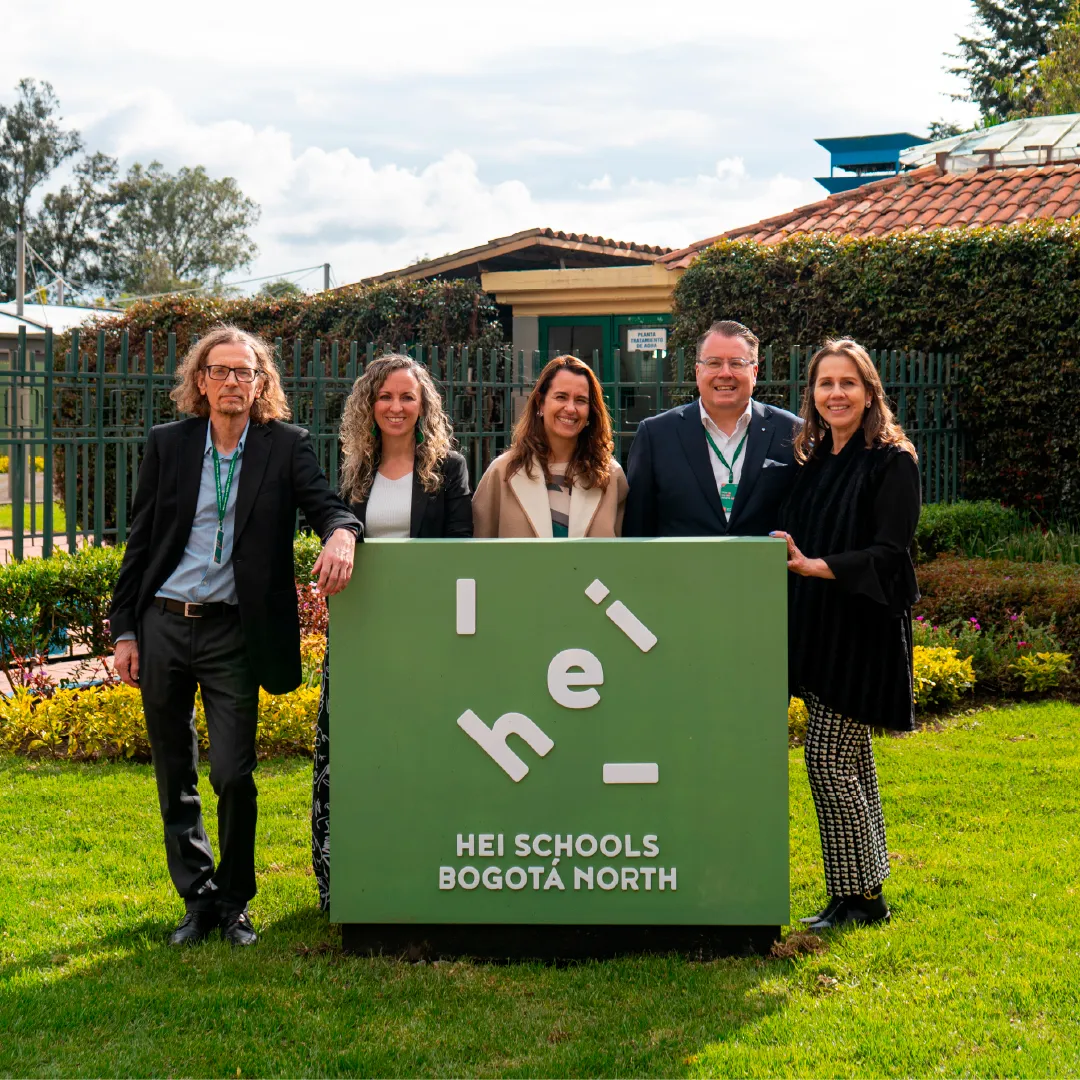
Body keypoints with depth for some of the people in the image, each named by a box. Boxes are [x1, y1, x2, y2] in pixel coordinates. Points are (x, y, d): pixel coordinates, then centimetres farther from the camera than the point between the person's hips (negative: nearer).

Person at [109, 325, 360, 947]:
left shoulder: (286, 446, 2)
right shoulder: (168, 445, 7)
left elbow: (325, 504, -8)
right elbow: (140, 541, 9)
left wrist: (341, 533, -33)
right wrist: (125, 629, 5)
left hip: (233, 632, -2)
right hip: (163, 623, 3)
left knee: (233, 775, -5)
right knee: (175, 779, 10)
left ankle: (236, 903, 14)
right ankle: (198, 900, 24)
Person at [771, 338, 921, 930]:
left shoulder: (891, 461, -8)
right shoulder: (811, 462, 13)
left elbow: (888, 555, -16)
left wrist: (813, 566, -25)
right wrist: (793, 564, -1)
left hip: (863, 629, -7)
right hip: (816, 630, 7)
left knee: (828, 760, -9)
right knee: (851, 763, 12)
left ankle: (859, 896, 2)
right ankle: (865, 891, 20)